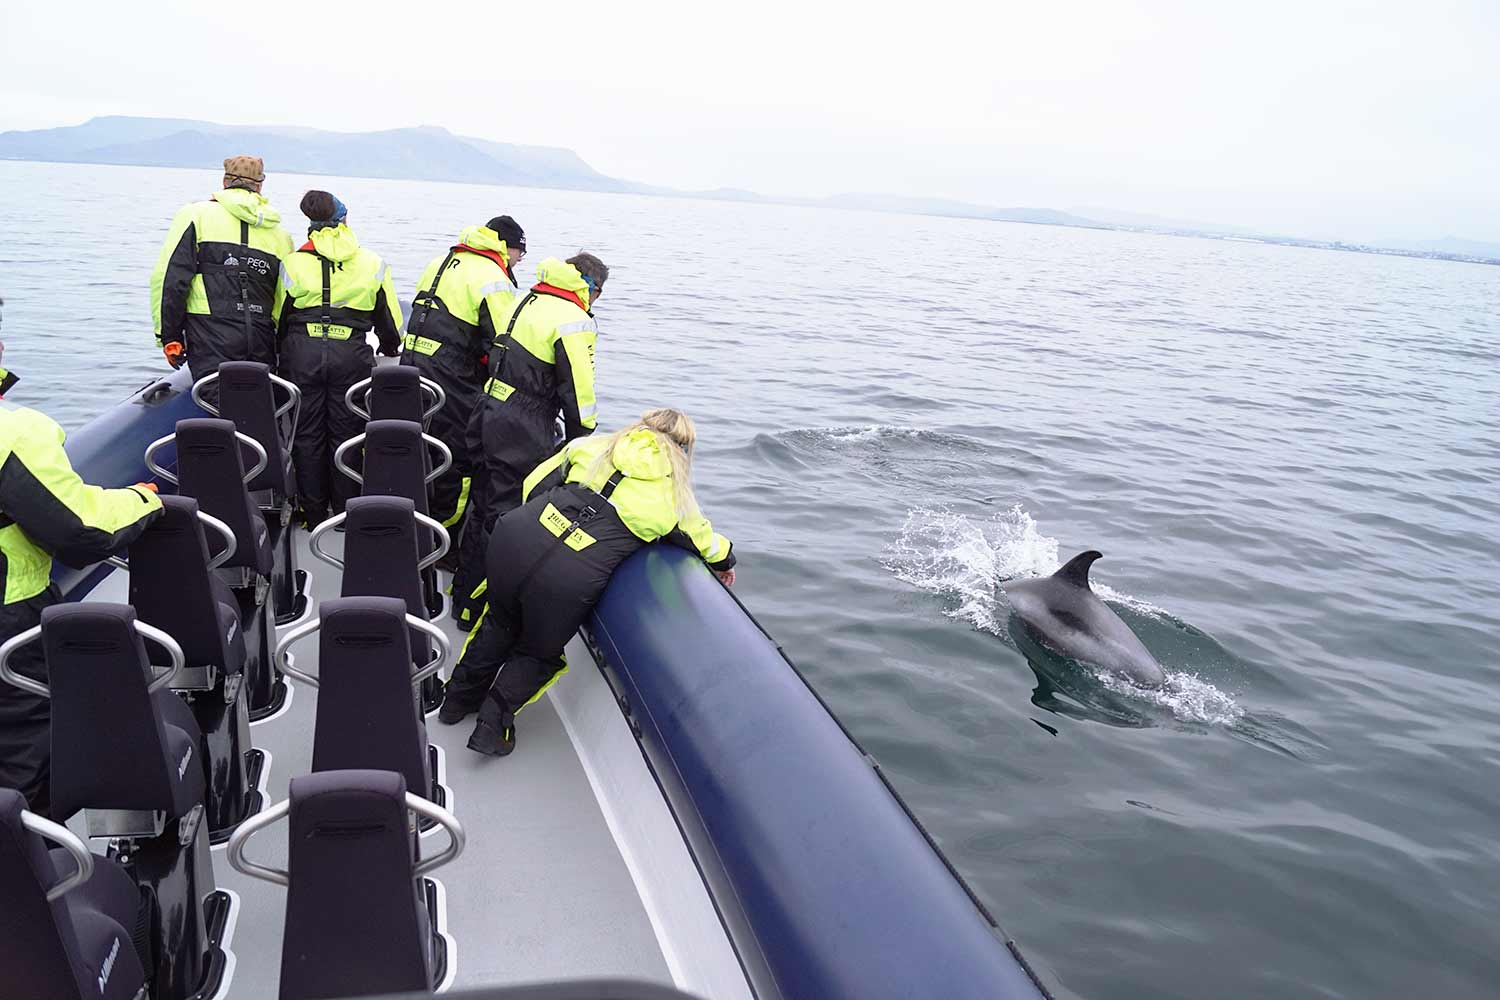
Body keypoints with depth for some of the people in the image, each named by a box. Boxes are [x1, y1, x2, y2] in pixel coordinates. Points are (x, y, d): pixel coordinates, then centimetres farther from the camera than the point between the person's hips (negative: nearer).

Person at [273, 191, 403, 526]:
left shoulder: (293, 263, 4)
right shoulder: (373, 264, 4)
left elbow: (279, 319, 12)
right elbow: (389, 319, 13)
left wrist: (282, 355, 29)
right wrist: (391, 349, 31)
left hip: (302, 352, 0)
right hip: (351, 355, 0)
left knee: (307, 434, 9)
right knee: (346, 432, 8)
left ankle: (313, 513, 15)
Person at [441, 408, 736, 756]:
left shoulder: (593, 447, 14)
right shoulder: (674, 494, 7)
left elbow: (534, 485, 19)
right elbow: (703, 538, 24)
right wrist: (725, 560, 46)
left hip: (512, 538, 4)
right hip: (566, 583, -3)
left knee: (500, 622, 34)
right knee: (539, 655, 28)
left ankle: (458, 699, 50)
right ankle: (493, 728, 30)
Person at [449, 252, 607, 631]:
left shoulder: (526, 302, 15)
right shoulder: (575, 322, -12)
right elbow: (578, 391, -14)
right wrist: (581, 442, -1)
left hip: (489, 415, 9)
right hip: (523, 432, -9)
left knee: (485, 507, 21)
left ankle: (463, 594, 35)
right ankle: (475, 610, 7)